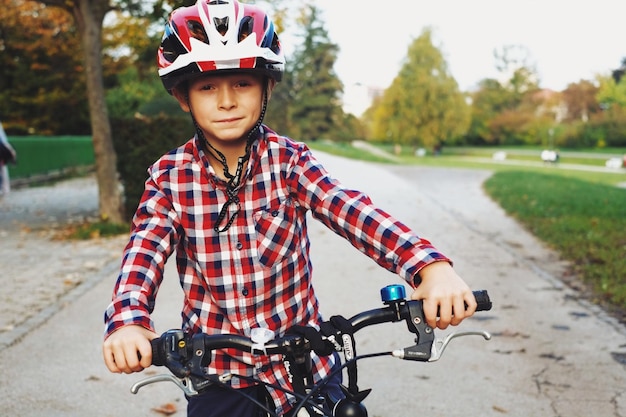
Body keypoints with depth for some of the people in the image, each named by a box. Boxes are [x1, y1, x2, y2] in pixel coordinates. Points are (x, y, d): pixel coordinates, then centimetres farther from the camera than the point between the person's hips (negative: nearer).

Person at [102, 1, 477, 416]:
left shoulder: (289, 160, -8)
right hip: (217, 370, 1)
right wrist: (128, 322, -39)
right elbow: (145, 250, -17)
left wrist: (431, 266, -40)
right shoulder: (169, 176, -5)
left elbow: (351, 211, -23)